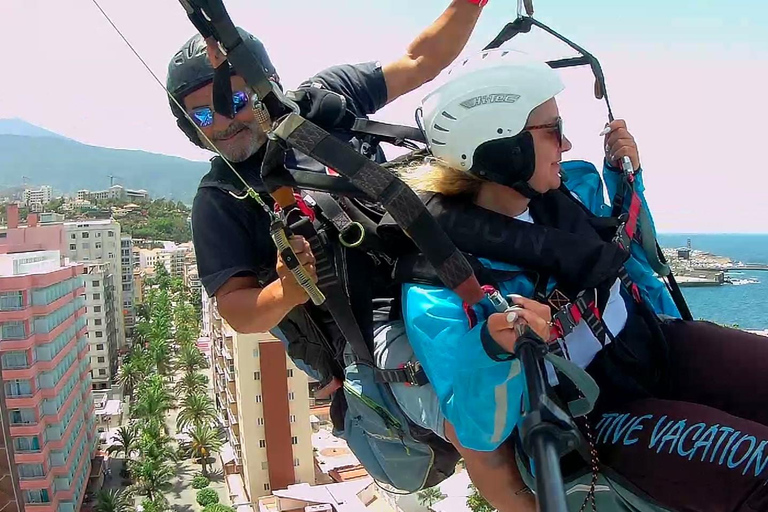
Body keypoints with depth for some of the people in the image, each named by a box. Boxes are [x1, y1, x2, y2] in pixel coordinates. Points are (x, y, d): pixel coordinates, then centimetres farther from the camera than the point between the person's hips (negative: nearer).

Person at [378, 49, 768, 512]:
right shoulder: (440, 284, -22)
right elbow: (475, 438, -22)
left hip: (664, 341, 7)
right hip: (609, 415, -6)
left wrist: (624, 171, 3)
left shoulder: (572, 185, -3)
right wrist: (495, 349, -40)